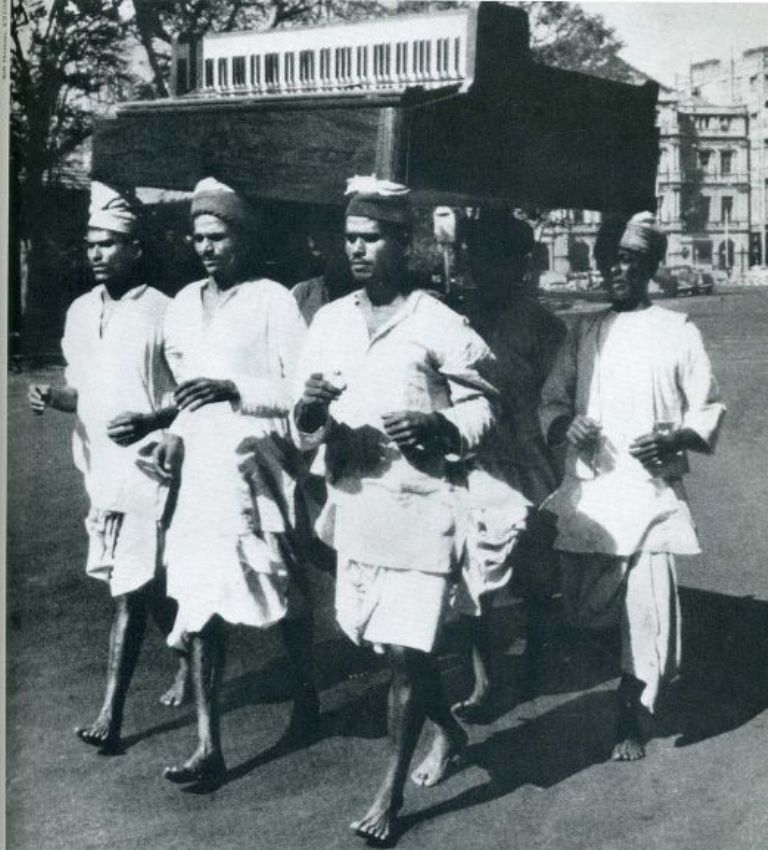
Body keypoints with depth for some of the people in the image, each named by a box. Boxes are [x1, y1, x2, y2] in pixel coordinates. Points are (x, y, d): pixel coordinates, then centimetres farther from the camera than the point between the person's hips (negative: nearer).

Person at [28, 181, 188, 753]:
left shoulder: (162, 313, -9)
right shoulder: (81, 311, 10)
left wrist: (149, 420, -23)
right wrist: (51, 397, -3)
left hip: (146, 470, -7)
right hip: (100, 470, 7)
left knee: (131, 591, -6)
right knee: (146, 585, 17)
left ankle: (112, 715, 3)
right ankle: (189, 660, 38)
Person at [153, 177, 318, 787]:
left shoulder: (272, 301, -6)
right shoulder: (185, 305, 12)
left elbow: (303, 390, -9)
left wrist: (234, 390, -19)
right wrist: (175, 432, 7)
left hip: (260, 466, -5)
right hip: (201, 468, 5)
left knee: (285, 596, 10)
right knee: (200, 600, 0)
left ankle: (307, 696, 35)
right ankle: (208, 745, 4)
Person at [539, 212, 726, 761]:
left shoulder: (678, 332, 3)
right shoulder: (584, 332, 12)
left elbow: (708, 412, 5)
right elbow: (551, 400, 15)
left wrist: (676, 439, -15)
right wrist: (565, 425, -7)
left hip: (652, 493, -3)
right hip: (588, 492, 3)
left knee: (649, 609, -9)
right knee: (586, 608, 4)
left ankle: (633, 715, 12)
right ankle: (653, 667, 36)